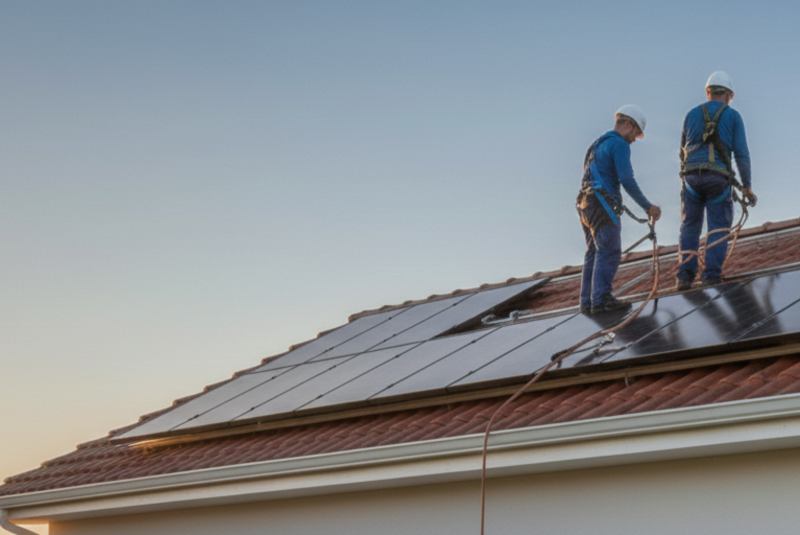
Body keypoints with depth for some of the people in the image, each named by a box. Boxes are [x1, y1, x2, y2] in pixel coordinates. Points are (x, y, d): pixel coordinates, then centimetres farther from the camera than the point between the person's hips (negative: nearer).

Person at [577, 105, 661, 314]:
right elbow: (627, 181, -15)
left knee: (594, 253, 10)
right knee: (609, 252, -13)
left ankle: (587, 301, 7)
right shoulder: (619, 144, -6)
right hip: (602, 205, -10)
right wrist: (648, 207, -9)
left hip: (586, 204, 10)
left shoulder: (598, 144, 24)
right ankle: (601, 299, -20)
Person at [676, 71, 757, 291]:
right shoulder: (732, 116, 8)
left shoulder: (692, 114, 16)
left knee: (689, 227, 7)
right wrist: (747, 186, 5)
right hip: (719, 178, -2)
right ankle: (712, 276, -12)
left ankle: (685, 275, -5)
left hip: (691, 176, 2)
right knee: (718, 229, 1)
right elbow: (741, 154, 2)